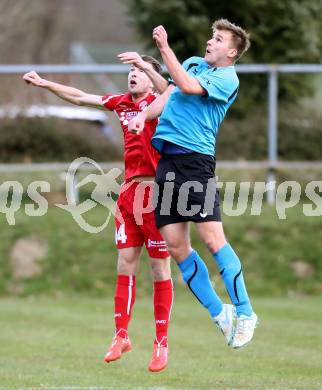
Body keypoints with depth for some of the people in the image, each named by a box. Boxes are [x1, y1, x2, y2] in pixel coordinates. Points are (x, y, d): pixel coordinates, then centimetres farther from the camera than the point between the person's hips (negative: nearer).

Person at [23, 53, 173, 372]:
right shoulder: (121, 103, 13)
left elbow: (168, 92, -30)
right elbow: (80, 98, 23)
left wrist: (144, 64, -43)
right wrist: (46, 84, 23)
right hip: (129, 190, 6)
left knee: (160, 269, -2)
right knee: (125, 264, 5)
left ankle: (161, 343, 1)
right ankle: (121, 335, 11)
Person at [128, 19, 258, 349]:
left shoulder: (227, 79, -3)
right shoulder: (193, 63, 20)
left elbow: (187, 86, -17)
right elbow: (168, 95, 20)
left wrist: (164, 47, -16)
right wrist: (144, 115, 2)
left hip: (195, 158, -7)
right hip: (167, 159, 7)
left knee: (212, 238, -14)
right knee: (175, 245, 2)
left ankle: (244, 313, -5)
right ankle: (219, 313, 13)